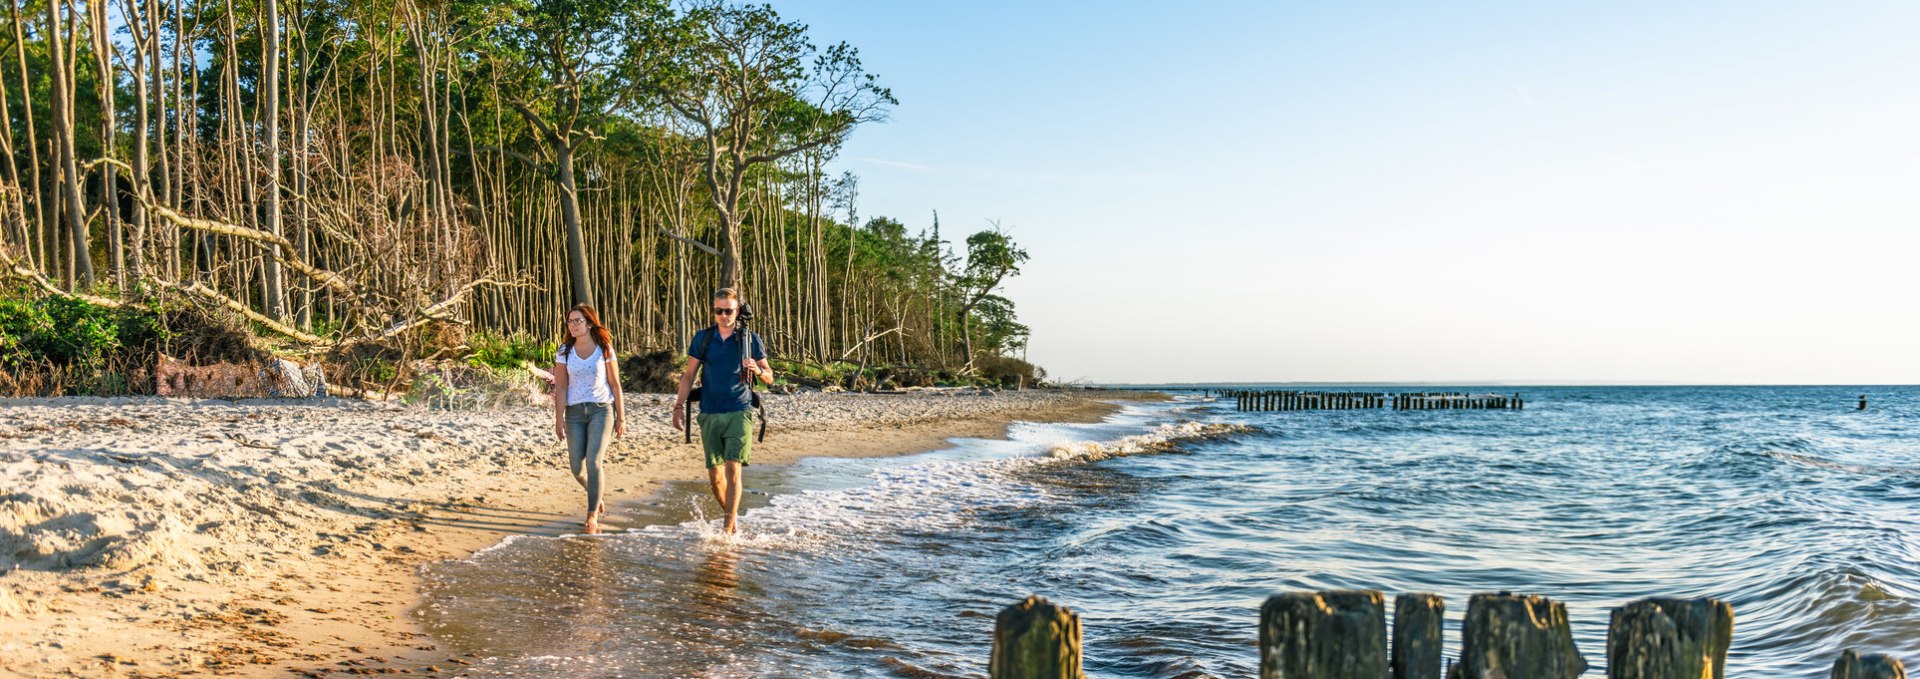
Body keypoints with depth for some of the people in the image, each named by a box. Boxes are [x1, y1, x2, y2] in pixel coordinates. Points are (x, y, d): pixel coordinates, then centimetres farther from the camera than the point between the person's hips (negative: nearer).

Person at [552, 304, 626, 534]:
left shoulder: (605, 349, 0)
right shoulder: (565, 352, 4)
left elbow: (615, 384, 3)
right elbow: (561, 388, 3)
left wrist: (621, 417, 1)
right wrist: (559, 420, -3)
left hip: (601, 410, -2)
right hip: (575, 412, 3)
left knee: (593, 462, -15)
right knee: (577, 468, 2)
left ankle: (592, 516, -5)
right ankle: (597, 496, 34)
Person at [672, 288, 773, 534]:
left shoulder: (750, 340, 3)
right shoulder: (702, 338, 7)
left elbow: (769, 377, 7)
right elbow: (689, 375, 11)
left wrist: (758, 370, -15)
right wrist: (679, 406, 2)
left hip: (739, 413, -2)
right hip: (710, 414, 2)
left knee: (732, 468, -15)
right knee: (715, 475, 5)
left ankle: (730, 528, -14)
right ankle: (730, 514, 28)